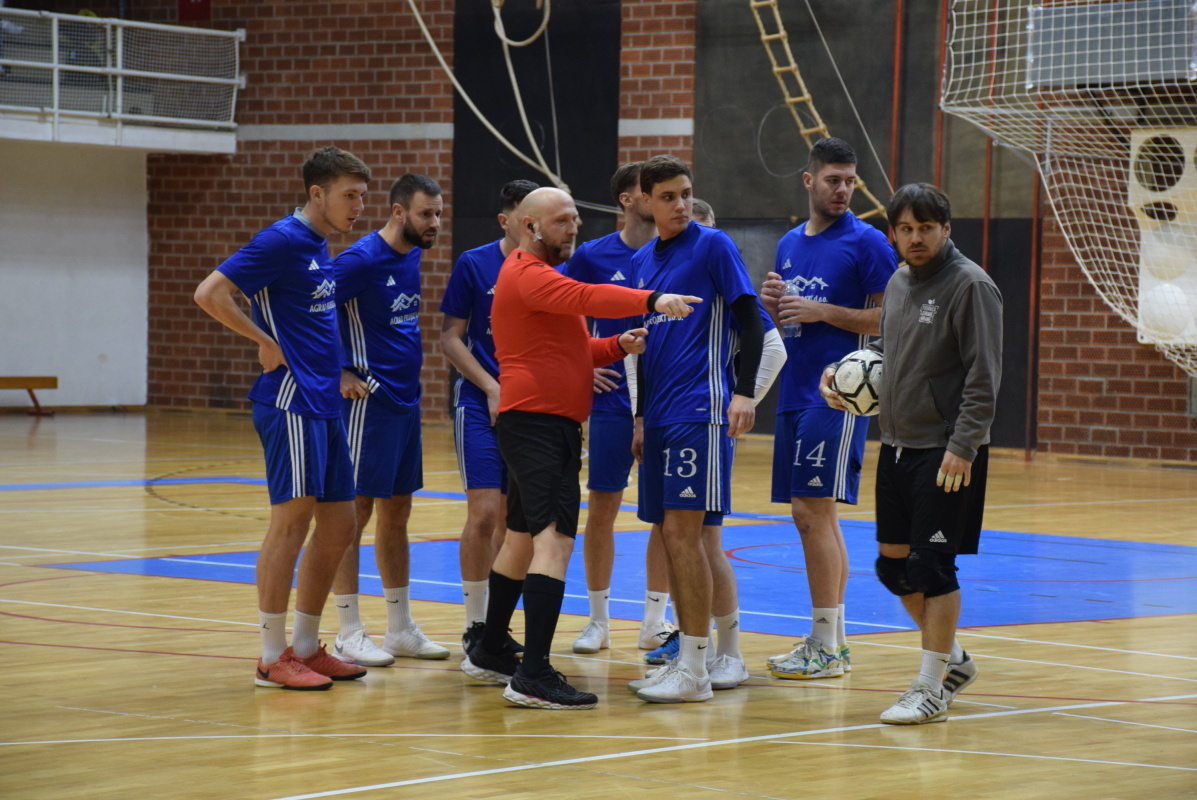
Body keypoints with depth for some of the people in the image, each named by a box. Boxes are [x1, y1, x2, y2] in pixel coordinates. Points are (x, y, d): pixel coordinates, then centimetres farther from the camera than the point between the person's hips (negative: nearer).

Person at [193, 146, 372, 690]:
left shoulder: (319, 247, 16)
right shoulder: (283, 240, -12)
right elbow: (209, 293, -18)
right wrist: (266, 343, -14)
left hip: (324, 406, 9)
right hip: (291, 402, -9)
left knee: (338, 527, 10)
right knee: (292, 519, -9)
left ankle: (306, 647, 19)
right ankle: (273, 657, -4)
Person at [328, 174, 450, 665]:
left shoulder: (413, 256, 10)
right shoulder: (363, 259, -15)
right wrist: (340, 373, -17)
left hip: (406, 400, 9)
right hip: (370, 400, -9)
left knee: (396, 513, 12)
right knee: (355, 510, -4)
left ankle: (401, 629, 19)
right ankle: (349, 635, 0)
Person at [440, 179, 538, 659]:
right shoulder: (474, 265, -5)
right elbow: (450, 338, -3)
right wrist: (492, 388, -11)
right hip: (479, 404, -4)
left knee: (511, 519, 8)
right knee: (484, 514, -11)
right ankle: (474, 626, 0)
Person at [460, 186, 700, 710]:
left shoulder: (539, 275, 22)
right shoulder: (528, 275, -12)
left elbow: (568, 349, 27)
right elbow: (585, 297, -30)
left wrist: (618, 346, 8)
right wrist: (651, 300, -41)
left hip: (545, 425, 12)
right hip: (538, 423, -12)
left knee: (522, 538, 20)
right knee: (554, 539, -19)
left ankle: (489, 655, 32)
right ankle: (533, 677, -25)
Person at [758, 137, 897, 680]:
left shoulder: (867, 243, -6)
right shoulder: (790, 244, 16)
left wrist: (821, 311, -15)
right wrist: (774, 304, 2)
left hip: (836, 399, -8)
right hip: (794, 394, 8)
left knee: (816, 512, -11)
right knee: (808, 516, 9)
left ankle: (825, 649, -7)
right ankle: (831, 640, 17)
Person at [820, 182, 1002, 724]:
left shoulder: (970, 285, -11)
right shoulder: (899, 283, 13)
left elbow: (983, 377, -16)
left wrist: (962, 445, -22)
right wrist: (841, 370, 9)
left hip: (947, 455, -8)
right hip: (896, 446, 8)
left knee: (932, 565, -6)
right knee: (894, 564, 12)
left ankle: (931, 688, 3)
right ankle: (953, 659, 29)